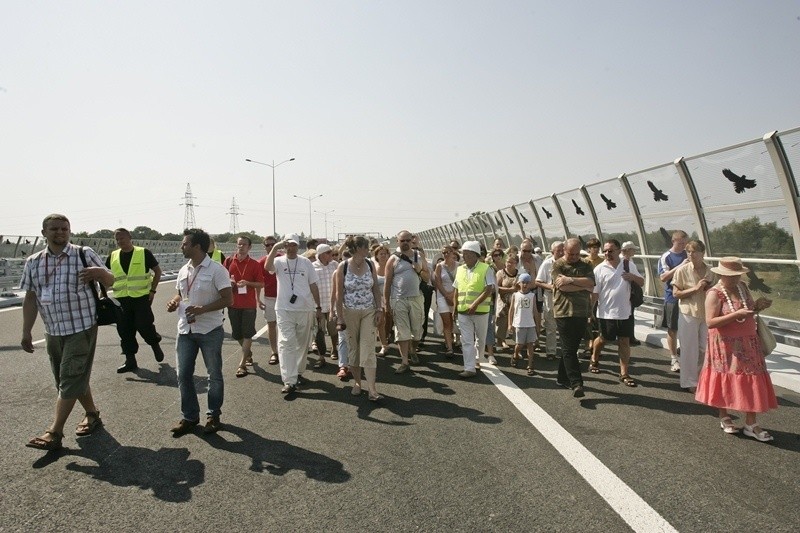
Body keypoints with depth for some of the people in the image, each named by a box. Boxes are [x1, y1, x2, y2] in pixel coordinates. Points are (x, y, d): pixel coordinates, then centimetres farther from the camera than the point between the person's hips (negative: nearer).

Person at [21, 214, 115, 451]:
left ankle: (54, 433, 3)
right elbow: (30, 299, 10)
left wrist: (100, 272, -26)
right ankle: (92, 415, 33)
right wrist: (26, 332, 7)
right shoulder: (33, 263, 6)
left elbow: (110, 281, -3)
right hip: (53, 332, 5)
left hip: (82, 328, -5)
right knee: (76, 378, 15)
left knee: (70, 380, -4)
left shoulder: (84, 254, -6)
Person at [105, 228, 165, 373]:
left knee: (144, 326, -7)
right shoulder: (113, 256, 8)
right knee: (124, 330, 6)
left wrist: (153, 290, -6)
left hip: (142, 297, -4)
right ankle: (130, 360, 17)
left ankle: (155, 344, 24)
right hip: (121, 299, 4)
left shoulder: (144, 253, -4)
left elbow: (157, 271, 1)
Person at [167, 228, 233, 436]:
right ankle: (189, 416, 23)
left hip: (210, 331, -6)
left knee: (214, 375, 8)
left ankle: (213, 415, 24)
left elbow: (228, 300, -15)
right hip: (185, 330, 6)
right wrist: (174, 302, -1)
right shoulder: (183, 270, 8)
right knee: (183, 375, 8)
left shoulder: (216, 269, -13)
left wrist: (202, 309, -25)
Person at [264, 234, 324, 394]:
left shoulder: (306, 262, 4)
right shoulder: (279, 261, -1)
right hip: (284, 309, -2)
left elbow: (313, 285, 8)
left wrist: (319, 307, 8)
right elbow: (267, 266, -25)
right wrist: (275, 247, -26)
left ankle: (298, 373, 30)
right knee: (286, 344, -9)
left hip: (305, 309, 2)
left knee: (302, 343, 13)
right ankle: (289, 381, -11)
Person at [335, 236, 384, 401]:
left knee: (368, 349, -4)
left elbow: (376, 288, 7)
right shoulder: (343, 267, -8)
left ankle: (372, 388, -4)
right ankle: (357, 382, 25)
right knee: (353, 348, 9)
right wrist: (340, 317, -7)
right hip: (350, 312, -1)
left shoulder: (370, 265, 1)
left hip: (369, 311, 1)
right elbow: (339, 293, -5)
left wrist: (379, 309, -1)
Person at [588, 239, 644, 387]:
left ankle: (624, 373, 13)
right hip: (606, 313, -2)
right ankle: (594, 360, 40)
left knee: (624, 342, 5)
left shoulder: (629, 265, 1)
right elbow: (594, 293, -7)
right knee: (603, 339, 13)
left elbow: (641, 282, 9)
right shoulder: (599, 269, -8)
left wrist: (633, 277, -14)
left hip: (625, 312, 2)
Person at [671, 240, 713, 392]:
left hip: (706, 315, 4)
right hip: (689, 315, -4)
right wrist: (695, 288, -19)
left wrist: (709, 288, -4)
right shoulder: (683, 270, -9)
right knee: (690, 350, 3)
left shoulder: (709, 271, 4)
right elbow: (676, 293, -9)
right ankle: (689, 383, 16)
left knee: (705, 349, 11)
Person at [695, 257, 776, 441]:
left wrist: (757, 306, -4)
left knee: (751, 382, 4)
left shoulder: (742, 287, 5)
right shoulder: (715, 294, -16)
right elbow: (710, 322, -24)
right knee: (725, 381, 5)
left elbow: (749, 310, 18)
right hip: (725, 345, -6)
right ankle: (724, 418, 26)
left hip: (747, 343, 6)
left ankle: (751, 424, 12)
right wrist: (736, 314, -29)